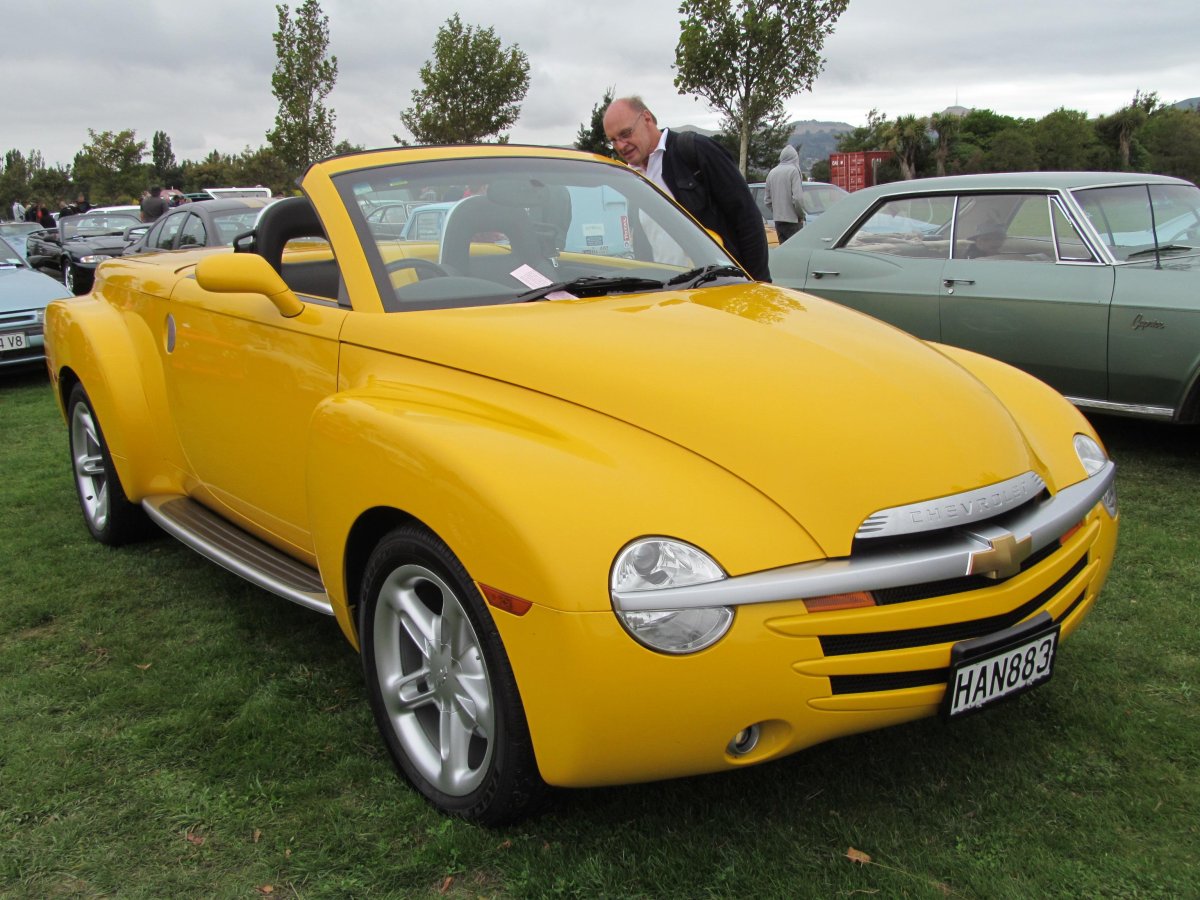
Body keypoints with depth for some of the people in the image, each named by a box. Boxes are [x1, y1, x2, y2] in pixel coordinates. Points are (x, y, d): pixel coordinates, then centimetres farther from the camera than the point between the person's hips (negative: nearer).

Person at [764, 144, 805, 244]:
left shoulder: (772, 173, 11)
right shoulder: (794, 171, -10)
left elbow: (767, 199, 14)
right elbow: (797, 198, -17)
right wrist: (801, 215, -4)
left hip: (778, 221, 7)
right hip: (792, 220, -7)